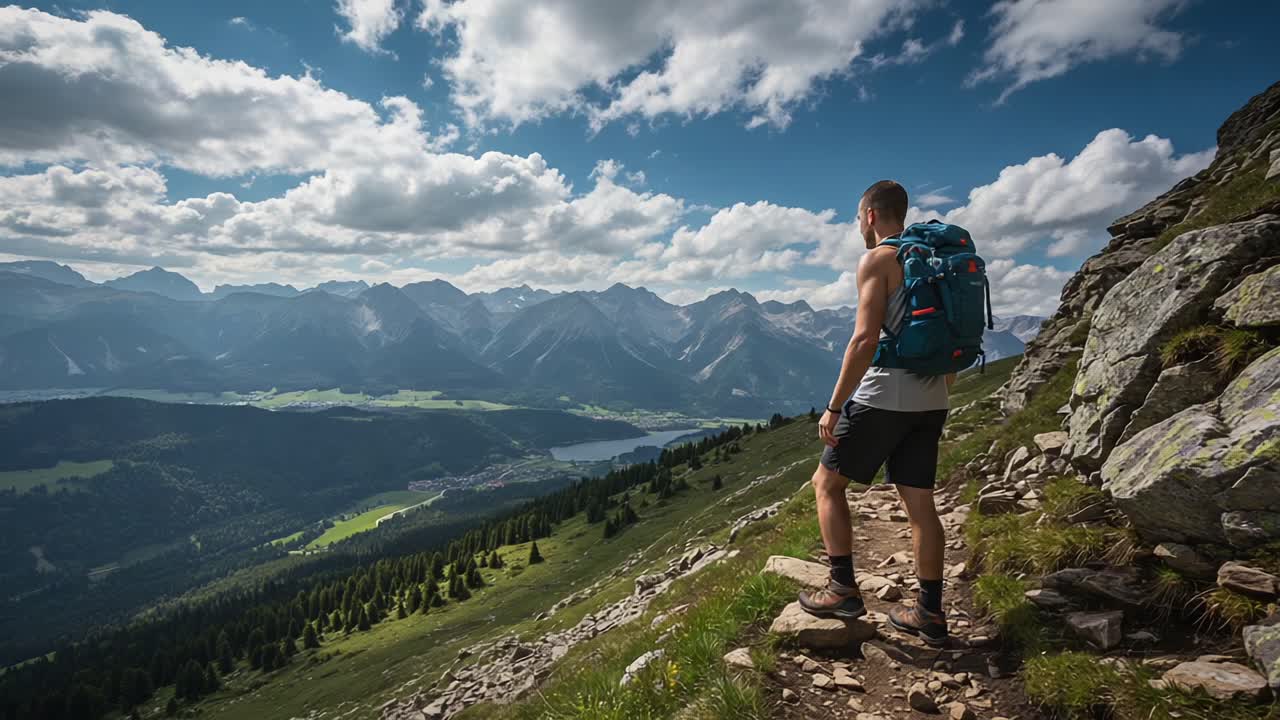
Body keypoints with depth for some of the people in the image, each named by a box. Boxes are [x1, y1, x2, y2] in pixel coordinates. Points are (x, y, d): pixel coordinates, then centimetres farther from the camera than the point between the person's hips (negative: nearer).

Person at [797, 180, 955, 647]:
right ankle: (931, 615, 18)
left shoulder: (877, 260, -9)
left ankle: (844, 589, 8)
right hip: (929, 403, 8)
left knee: (827, 483, 7)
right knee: (919, 503, 11)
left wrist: (834, 406, -17)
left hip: (883, 399, -8)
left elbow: (866, 338, -20)